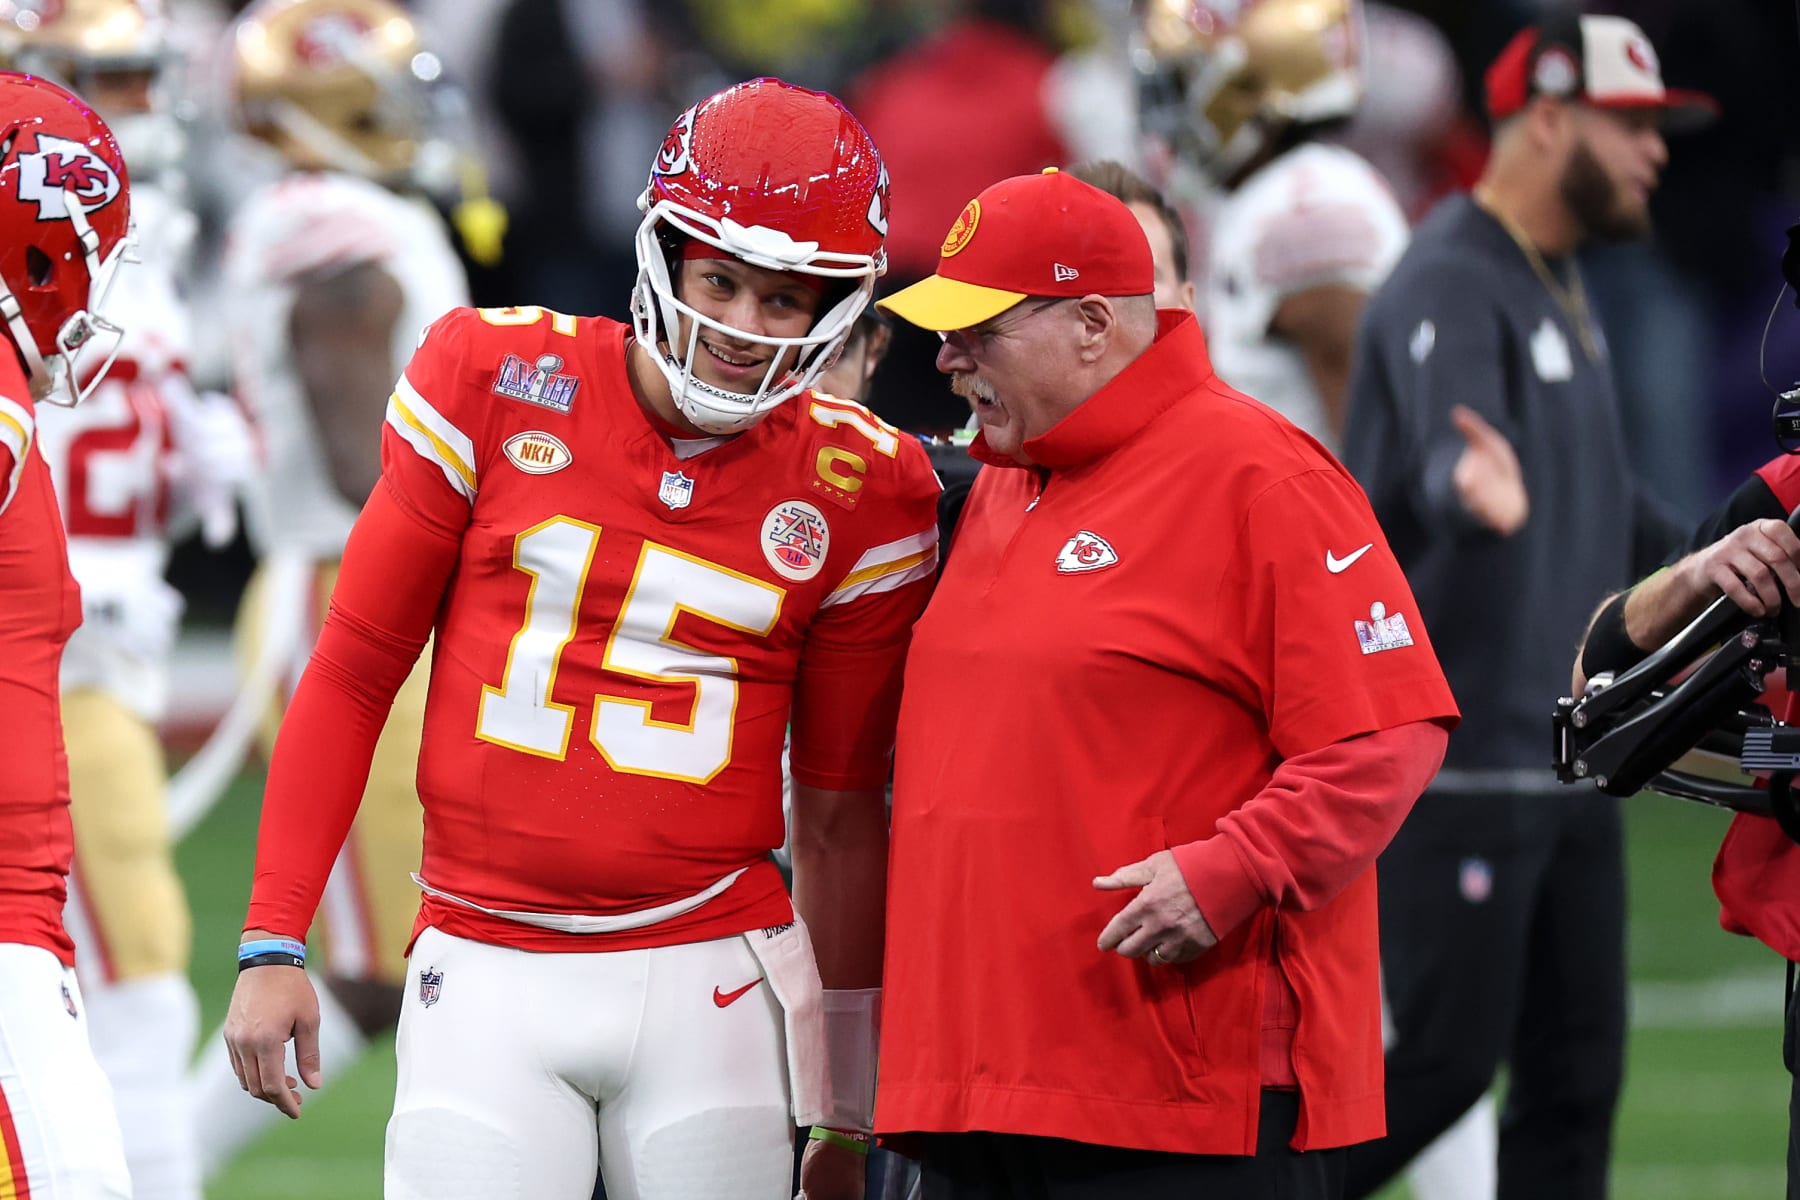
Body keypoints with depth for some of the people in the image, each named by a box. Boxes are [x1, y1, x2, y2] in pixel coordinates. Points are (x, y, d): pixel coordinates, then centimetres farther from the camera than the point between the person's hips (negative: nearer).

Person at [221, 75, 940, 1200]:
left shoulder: (858, 493, 3)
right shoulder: (494, 380, 1)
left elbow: (839, 813, 11)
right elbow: (353, 677, 6)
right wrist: (274, 944, 0)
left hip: (709, 981, 1)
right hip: (488, 976, -1)